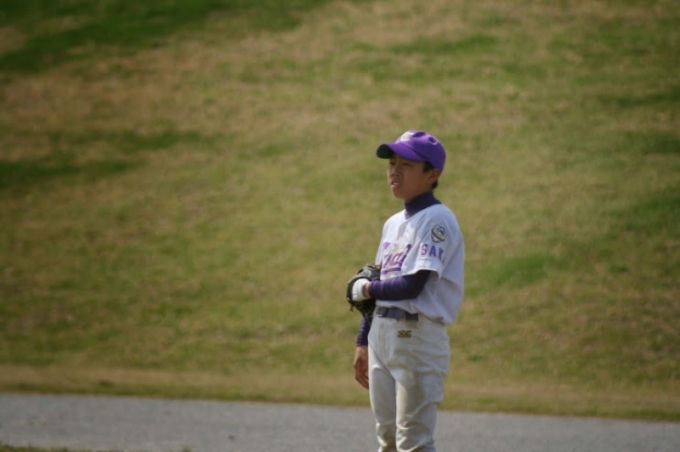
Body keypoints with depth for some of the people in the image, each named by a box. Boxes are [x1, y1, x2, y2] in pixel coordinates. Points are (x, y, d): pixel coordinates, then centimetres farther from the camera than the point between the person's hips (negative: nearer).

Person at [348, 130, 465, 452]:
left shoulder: (437, 220, -11)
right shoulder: (394, 223, 16)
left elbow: (412, 286, -19)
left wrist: (367, 289, -3)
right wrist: (363, 342, 17)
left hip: (418, 336, -9)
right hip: (381, 333, 9)